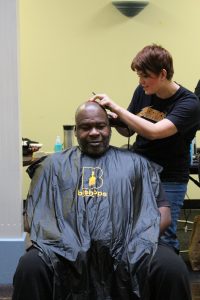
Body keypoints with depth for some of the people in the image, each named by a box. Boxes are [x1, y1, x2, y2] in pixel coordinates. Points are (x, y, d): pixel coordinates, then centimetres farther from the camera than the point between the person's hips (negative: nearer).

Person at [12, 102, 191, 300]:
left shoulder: (135, 163, 21)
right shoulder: (54, 164, 21)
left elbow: (162, 210, 15)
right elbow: (35, 214, 15)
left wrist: (141, 239, -5)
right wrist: (49, 238, -7)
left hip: (127, 249, 1)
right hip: (67, 250, 0)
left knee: (173, 268, -28)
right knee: (30, 268, -32)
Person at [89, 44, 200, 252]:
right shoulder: (142, 92, 1)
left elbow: (153, 132, -28)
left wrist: (116, 107, -25)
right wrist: (114, 119, -10)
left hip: (168, 180, -5)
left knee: (163, 238, -4)